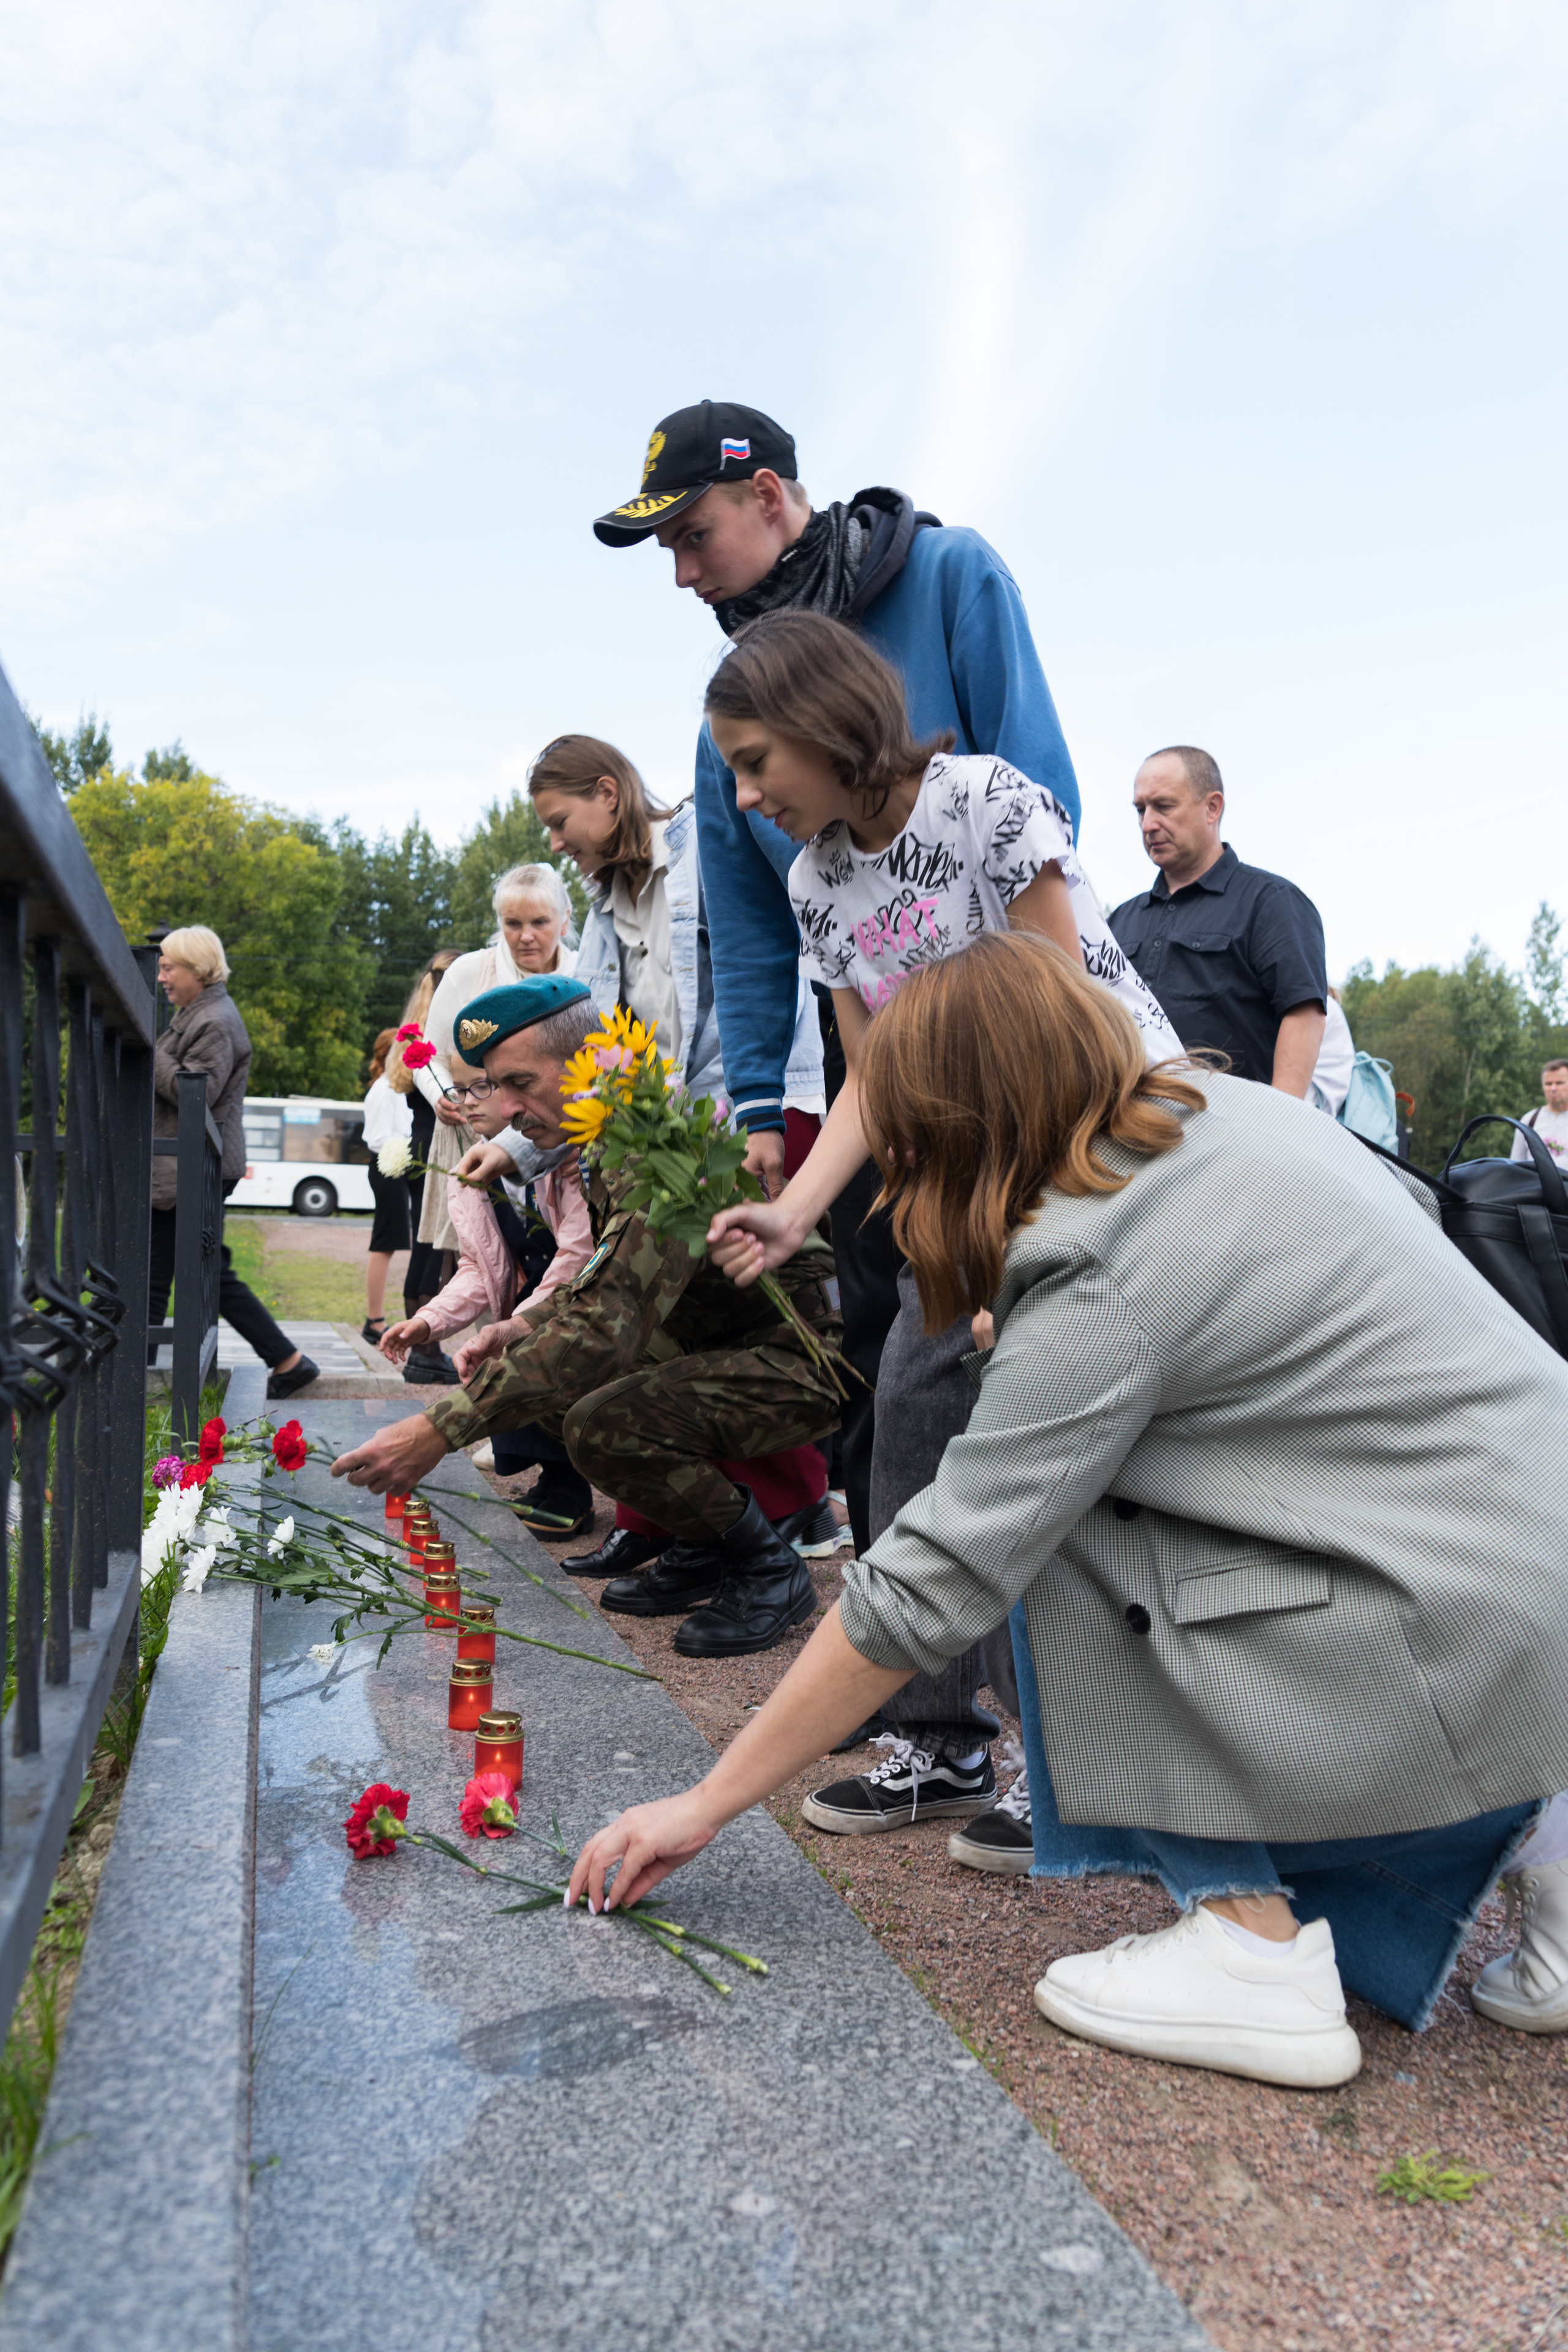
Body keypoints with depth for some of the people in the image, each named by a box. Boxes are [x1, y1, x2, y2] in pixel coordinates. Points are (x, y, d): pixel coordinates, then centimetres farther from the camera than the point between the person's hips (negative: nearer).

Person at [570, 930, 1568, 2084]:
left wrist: (707, 1803, -6)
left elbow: (927, 1588, -17)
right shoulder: (1226, 1104, 4)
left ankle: (1250, 1947, -2)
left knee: (1059, 1533, -4)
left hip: (1475, 1648, -9)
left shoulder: (1097, 1290, -19)